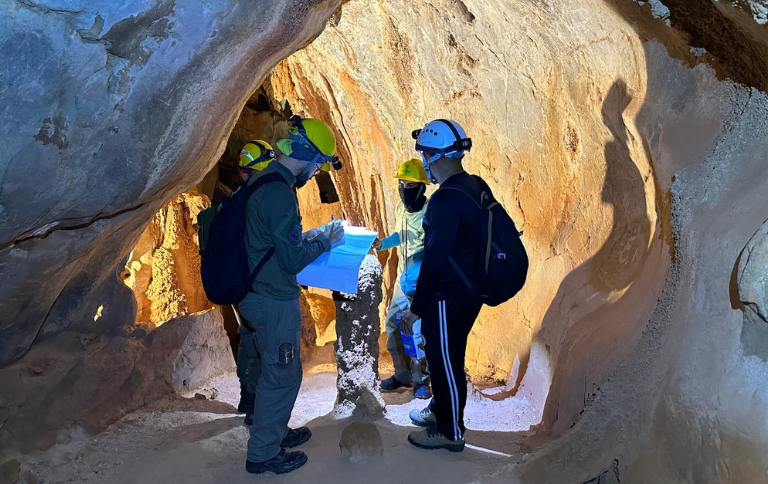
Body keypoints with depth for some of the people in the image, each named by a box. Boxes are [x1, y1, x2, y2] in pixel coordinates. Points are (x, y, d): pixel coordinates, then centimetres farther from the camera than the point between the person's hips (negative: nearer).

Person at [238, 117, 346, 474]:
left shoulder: (259, 182, 8)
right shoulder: (279, 193, -24)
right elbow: (292, 260, -23)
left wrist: (305, 236, 12)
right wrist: (325, 241, -9)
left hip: (257, 294, 10)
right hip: (275, 301, -10)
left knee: (269, 368, 23)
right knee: (282, 375, 5)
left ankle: (274, 431, 40)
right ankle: (263, 453, 19)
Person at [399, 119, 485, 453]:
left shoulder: (445, 200, -24)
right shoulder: (477, 187, 4)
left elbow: (434, 260, -24)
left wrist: (416, 309, -16)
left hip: (449, 296, -9)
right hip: (472, 289, 9)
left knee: (445, 360, 7)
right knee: (443, 354, 24)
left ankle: (451, 431, 22)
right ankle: (440, 411, 42)